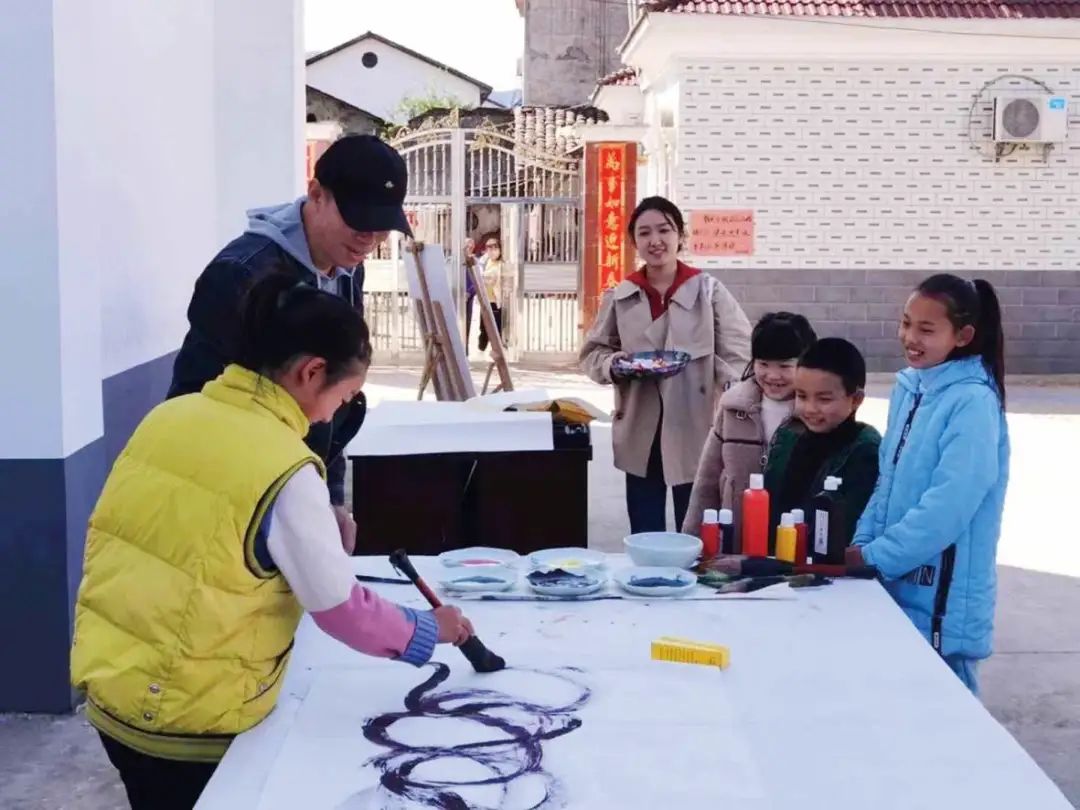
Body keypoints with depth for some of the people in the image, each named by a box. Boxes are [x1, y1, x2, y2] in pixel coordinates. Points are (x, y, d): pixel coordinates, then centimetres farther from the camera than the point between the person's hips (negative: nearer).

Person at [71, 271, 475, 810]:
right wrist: (429, 630, 3)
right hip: (190, 724, -6)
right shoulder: (285, 471, -19)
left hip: (108, 692, 6)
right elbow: (342, 611, -12)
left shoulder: (169, 416, -1)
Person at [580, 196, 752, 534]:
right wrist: (612, 365, -11)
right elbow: (592, 352, 12)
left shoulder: (708, 290, -2)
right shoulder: (620, 297, 5)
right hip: (639, 433, 3)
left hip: (694, 431, -2)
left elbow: (739, 353, -3)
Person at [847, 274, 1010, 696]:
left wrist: (872, 556, -17)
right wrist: (861, 543, 1)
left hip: (944, 596, -7)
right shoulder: (908, 388, 7)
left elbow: (947, 505, -22)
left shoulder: (973, 403, -17)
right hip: (897, 583, 7)